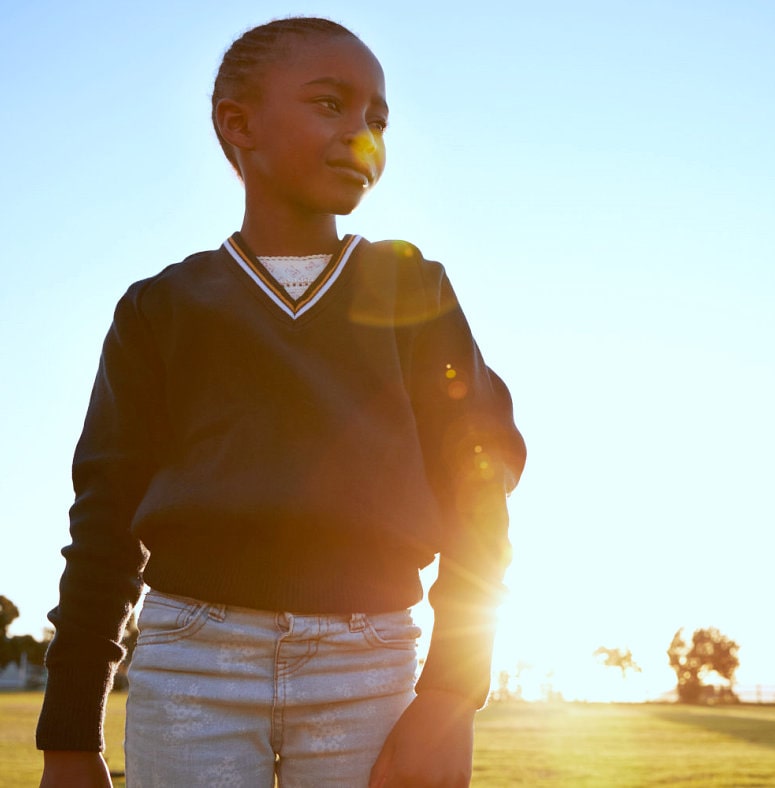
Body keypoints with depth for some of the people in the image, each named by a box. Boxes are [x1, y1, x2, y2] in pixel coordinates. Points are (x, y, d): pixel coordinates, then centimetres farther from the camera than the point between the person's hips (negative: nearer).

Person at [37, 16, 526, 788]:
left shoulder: (413, 294, 9)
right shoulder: (164, 309, 9)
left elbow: (475, 489, 3)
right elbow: (107, 517, 8)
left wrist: (450, 695, -8)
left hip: (366, 666, 1)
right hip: (194, 663, 0)